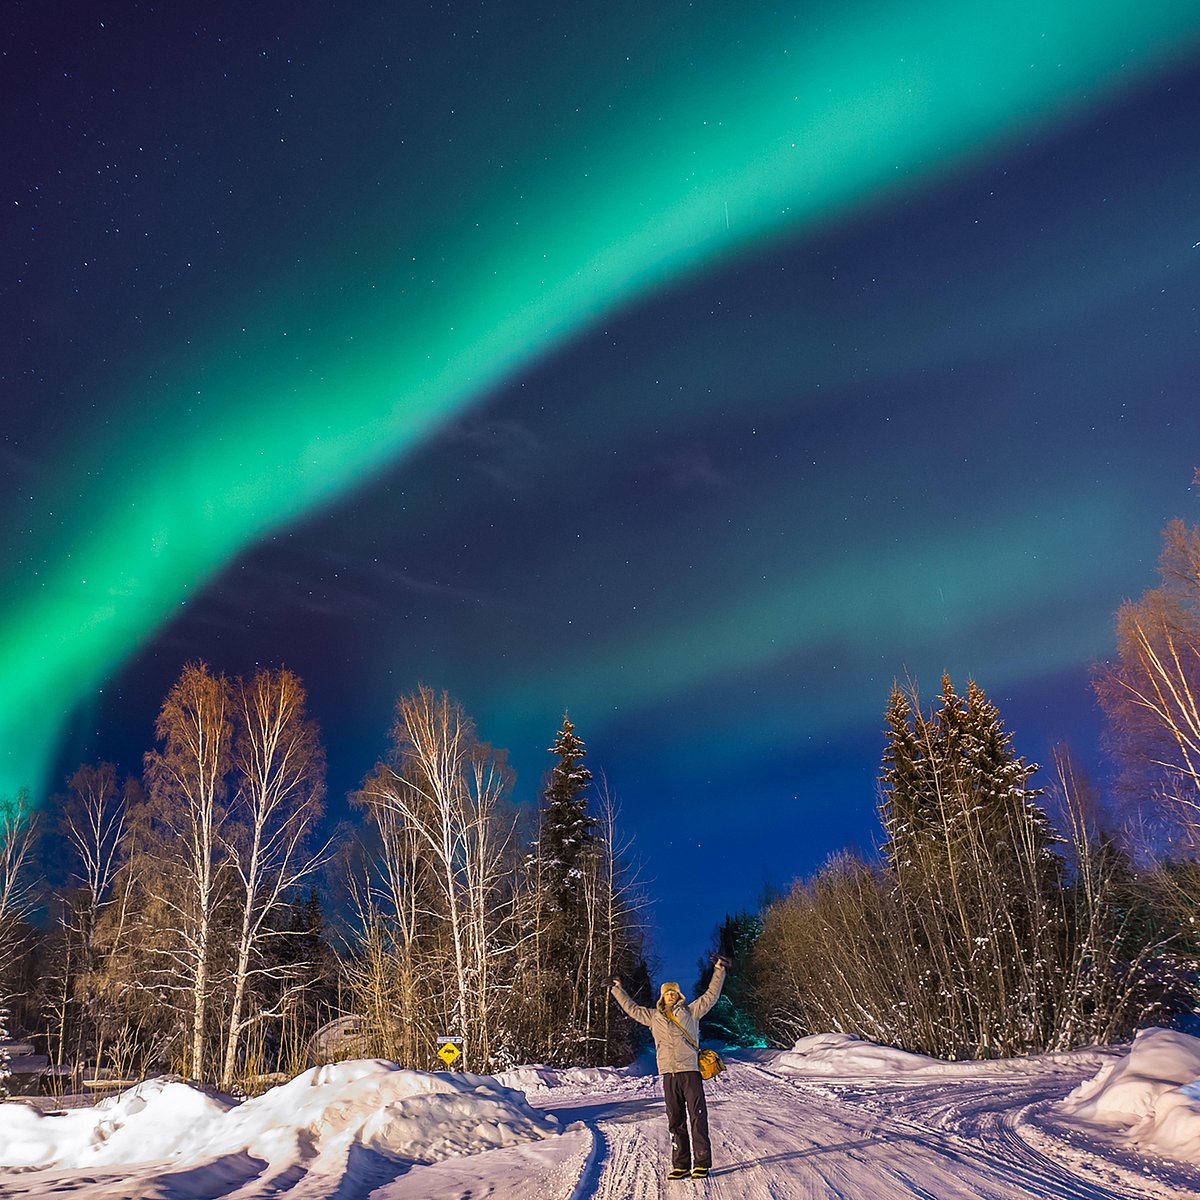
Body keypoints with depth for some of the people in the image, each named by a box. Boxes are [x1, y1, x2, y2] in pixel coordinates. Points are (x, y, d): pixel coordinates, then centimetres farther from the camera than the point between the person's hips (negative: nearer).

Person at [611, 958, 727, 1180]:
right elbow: (631, 1008, 26)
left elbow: (711, 996, 11)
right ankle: (681, 1165, 12)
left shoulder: (690, 1012, 10)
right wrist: (618, 990, 30)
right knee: (675, 1121, 6)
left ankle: (702, 1163, 0)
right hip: (668, 1075, 3)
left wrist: (718, 971, 7)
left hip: (690, 1072, -3)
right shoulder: (654, 1017, 16)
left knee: (698, 1118, -5)